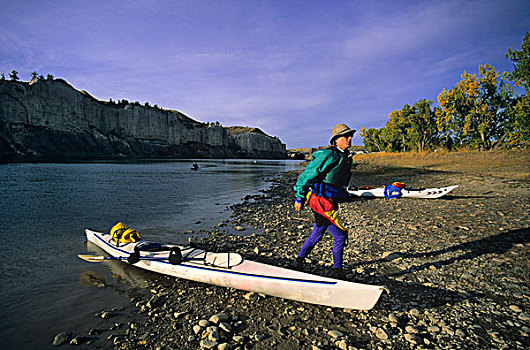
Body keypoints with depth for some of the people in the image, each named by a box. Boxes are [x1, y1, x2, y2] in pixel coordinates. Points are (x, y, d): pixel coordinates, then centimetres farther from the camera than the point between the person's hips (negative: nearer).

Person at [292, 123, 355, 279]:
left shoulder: (345, 157, 12)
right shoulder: (329, 155, -17)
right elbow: (308, 174, -15)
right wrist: (299, 198, -13)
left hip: (330, 201, 10)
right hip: (322, 202, -10)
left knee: (317, 234, 19)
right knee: (340, 235, -3)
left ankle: (299, 261, 35)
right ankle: (337, 271, 14)